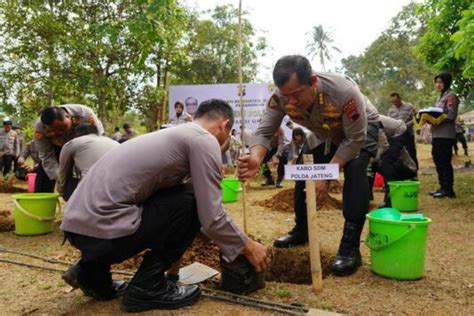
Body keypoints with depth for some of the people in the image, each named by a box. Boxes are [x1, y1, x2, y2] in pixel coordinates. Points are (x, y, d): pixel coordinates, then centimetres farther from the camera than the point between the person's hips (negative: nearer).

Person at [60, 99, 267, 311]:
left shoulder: (176, 133, 22)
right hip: (102, 229, -9)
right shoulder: (205, 140, -4)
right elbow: (211, 217, -9)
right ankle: (147, 287, 3)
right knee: (192, 201, -1)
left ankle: (91, 272, 21)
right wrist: (246, 247, 9)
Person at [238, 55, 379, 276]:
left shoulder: (344, 92, -42)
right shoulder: (280, 98, -30)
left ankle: (350, 247, -23)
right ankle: (301, 231, 21)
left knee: (354, 168, -30)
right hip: (326, 134, 5)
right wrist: (255, 159, -53)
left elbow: (355, 139, -34)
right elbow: (264, 132, -30)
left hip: (362, 128, -5)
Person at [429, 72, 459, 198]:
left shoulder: (451, 96, -7)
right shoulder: (440, 96, 21)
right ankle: (443, 187, 19)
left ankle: (448, 189, -2)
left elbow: (451, 116, -16)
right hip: (437, 134, 9)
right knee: (438, 161, 11)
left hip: (446, 134, -9)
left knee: (445, 162, -8)